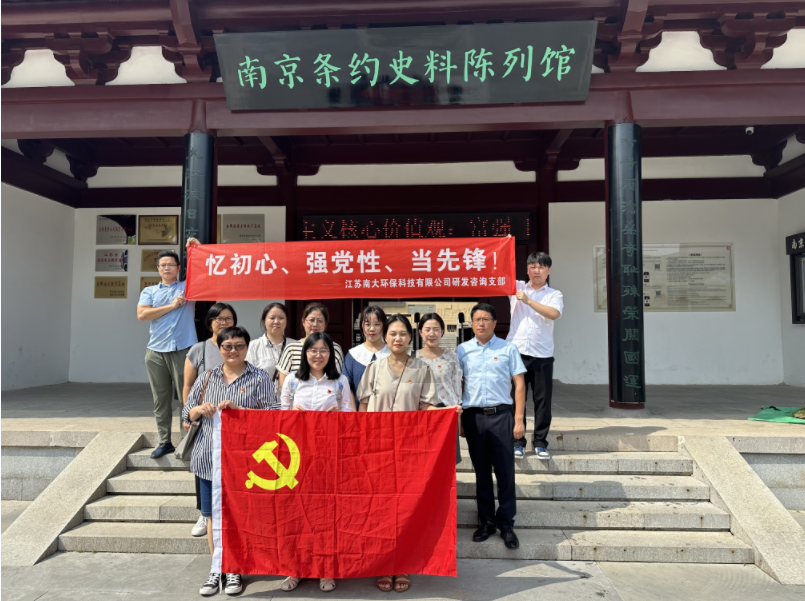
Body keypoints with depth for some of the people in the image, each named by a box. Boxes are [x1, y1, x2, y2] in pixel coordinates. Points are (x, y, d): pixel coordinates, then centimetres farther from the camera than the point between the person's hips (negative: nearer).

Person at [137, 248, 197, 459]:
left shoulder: (188, 287, 13)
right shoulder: (149, 291, 16)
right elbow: (142, 314, 0)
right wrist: (171, 306, -4)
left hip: (183, 349, -2)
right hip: (156, 351, 3)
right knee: (160, 398, 6)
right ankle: (164, 441, 14)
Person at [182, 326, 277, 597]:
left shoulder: (259, 379, -3)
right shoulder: (207, 377, 8)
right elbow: (187, 413, 12)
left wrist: (238, 409, -20)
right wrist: (200, 409, -11)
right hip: (210, 458, 3)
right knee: (214, 515, 10)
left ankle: (234, 570, 23)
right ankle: (217, 569, 27)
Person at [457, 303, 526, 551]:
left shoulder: (507, 349, 4)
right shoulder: (462, 350, 8)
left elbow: (519, 384, 3)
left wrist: (519, 419, -3)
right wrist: (457, 419, 6)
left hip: (501, 414, -1)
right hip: (473, 416, 2)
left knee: (505, 472, 1)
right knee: (481, 472, 10)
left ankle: (506, 524, 14)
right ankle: (486, 521, 22)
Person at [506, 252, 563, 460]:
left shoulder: (554, 295, 8)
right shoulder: (517, 287, 12)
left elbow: (554, 314, -11)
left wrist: (528, 300, -15)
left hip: (542, 355, 0)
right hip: (516, 351, 0)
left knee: (543, 399, 3)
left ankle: (540, 442, 15)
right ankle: (518, 441, 13)